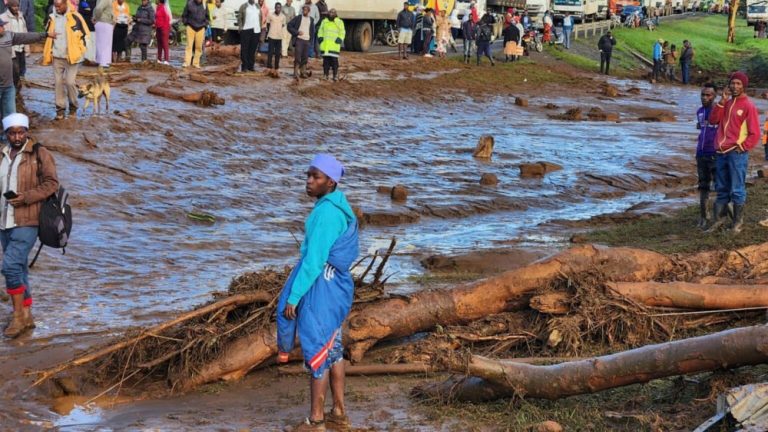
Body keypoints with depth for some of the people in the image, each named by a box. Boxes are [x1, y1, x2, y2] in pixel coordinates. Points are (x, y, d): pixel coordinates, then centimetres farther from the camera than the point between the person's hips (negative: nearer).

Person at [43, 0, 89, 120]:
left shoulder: (74, 17, -8)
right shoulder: (52, 18, 6)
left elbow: (84, 34, -3)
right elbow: (48, 35, 17)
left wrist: (82, 52, -6)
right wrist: (47, 54, 12)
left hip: (71, 56, -4)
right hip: (57, 57, 4)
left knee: (70, 82, -7)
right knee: (58, 82, 3)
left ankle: (73, 106, 13)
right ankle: (60, 109, 10)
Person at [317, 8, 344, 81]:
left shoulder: (339, 22, 5)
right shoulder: (324, 21, 16)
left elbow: (342, 32, 6)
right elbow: (320, 31, 23)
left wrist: (339, 39, -8)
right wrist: (320, 37, 7)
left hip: (334, 45, -3)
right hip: (325, 44, 3)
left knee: (334, 60, -8)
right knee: (326, 60, 2)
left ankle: (335, 75, -2)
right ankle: (325, 74, 8)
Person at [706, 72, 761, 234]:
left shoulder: (748, 106, -6)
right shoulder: (726, 103, 15)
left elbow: (755, 134, -8)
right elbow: (713, 120, 4)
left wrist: (741, 147, -12)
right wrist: (722, 102, -2)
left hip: (737, 153, -7)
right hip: (721, 153, 7)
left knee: (737, 190, -4)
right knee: (722, 189, 12)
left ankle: (738, 222, 2)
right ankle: (719, 219, 18)